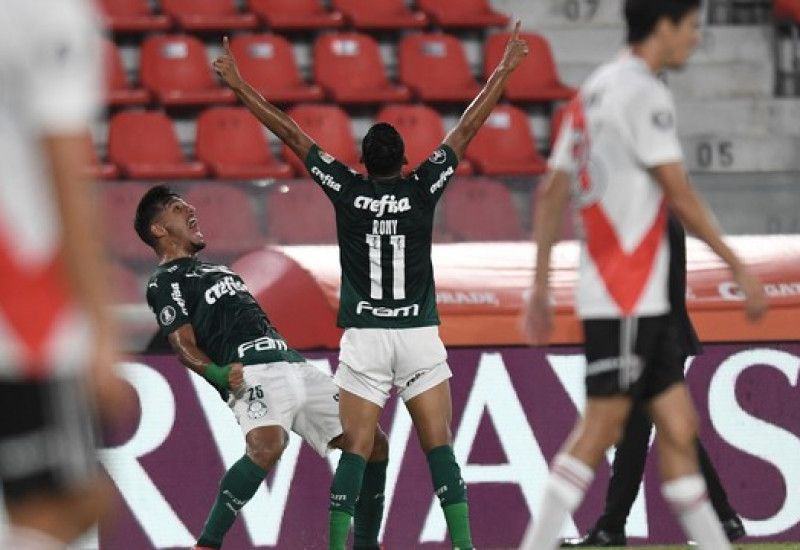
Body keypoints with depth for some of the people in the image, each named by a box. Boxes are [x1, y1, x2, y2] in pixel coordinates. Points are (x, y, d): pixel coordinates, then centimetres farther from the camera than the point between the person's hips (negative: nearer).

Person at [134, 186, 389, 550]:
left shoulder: (215, 270, 33)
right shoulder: (165, 281, 6)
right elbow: (184, 345, -6)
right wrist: (215, 373, -26)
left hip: (294, 366, 9)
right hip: (252, 374, -9)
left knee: (373, 443, 4)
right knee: (267, 447, -37)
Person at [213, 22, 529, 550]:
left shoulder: (347, 189, 0)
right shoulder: (422, 189, -1)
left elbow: (292, 134, 5)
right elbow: (466, 130, 5)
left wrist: (239, 85, 10)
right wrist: (504, 70, 12)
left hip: (363, 339, 0)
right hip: (419, 335, 0)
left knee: (356, 451, 0)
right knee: (439, 447, 0)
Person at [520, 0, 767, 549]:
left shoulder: (595, 91, 17)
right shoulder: (644, 93, -12)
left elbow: (552, 195, 17)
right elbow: (680, 195, -15)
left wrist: (541, 287, 18)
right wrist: (739, 267, -8)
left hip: (642, 299, 9)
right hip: (625, 295, -9)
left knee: (679, 427, 8)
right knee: (601, 427, -10)